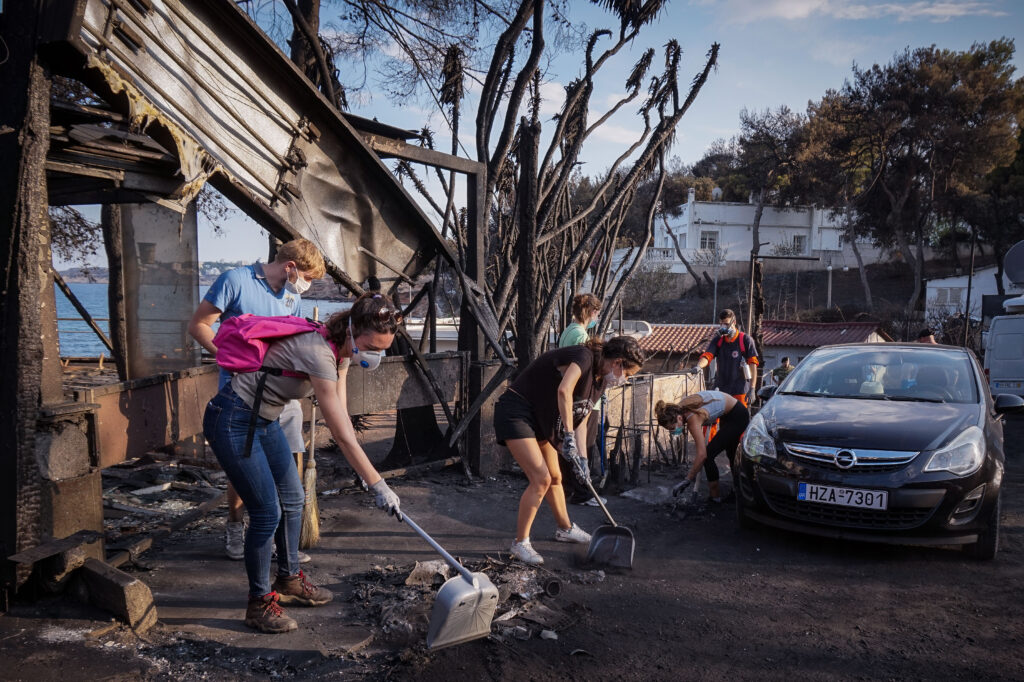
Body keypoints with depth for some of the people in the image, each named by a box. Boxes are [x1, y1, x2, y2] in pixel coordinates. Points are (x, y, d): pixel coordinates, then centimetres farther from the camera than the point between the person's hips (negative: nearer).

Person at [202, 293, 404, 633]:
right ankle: (260, 602, 12)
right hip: (232, 422, -10)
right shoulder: (319, 354, -32)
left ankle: (289, 580, 35)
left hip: (264, 419, 10)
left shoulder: (342, 349, -3)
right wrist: (379, 486, -25)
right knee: (267, 513, -7)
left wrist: (360, 467, -5)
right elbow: (343, 437, -30)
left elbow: (341, 414, 2)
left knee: (292, 498, 17)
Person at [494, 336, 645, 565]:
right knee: (541, 479, -14)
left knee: (555, 477, 20)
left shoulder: (600, 381, 6)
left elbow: (581, 420, 7)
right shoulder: (583, 357, -22)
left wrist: (581, 458, -5)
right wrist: (569, 436, -38)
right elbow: (564, 390, -41)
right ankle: (520, 543, 0)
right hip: (515, 413, -10)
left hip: (539, 419, 10)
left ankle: (565, 529, 41)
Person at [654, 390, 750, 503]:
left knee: (708, 455, -13)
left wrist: (688, 479, -33)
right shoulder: (679, 408, -14)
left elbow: (702, 454, -38)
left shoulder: (692, 418, -37)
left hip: (738, 416, -9)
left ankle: (715, 495, 2)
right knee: (731, 454, 28)